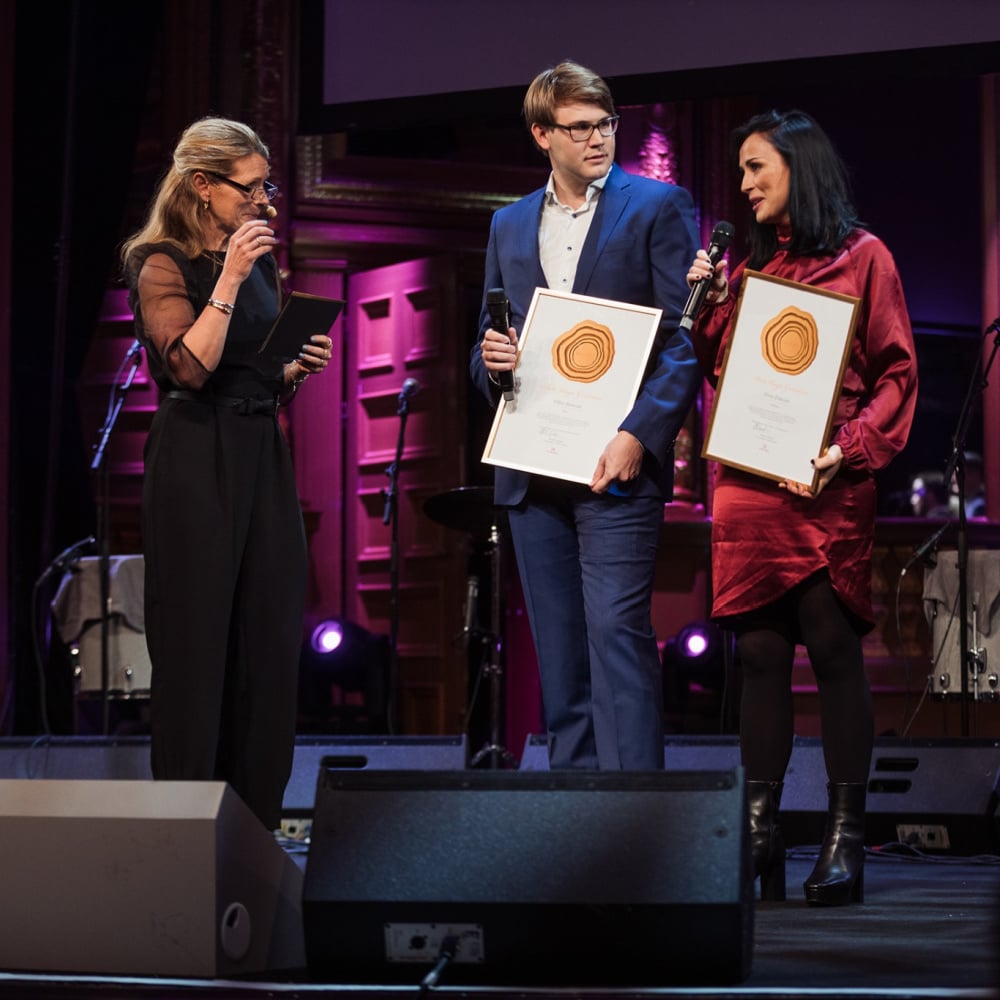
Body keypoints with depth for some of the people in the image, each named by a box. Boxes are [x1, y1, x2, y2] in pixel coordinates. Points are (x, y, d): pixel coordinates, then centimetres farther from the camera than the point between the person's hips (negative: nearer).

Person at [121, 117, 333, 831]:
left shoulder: (261, 263, 15)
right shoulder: (163, 265, -7)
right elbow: (190, 367, -21)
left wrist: (301, 367, 4)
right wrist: (229, 279, -22)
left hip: (262, 453, 7)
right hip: (196, 461, -7)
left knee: (270, 636, 6)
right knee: (196, 644, -3)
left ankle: (256, 818, 14)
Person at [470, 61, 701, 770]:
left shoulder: (659, 207, 1)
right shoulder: (510, 225, 17)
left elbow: (686, 338, -5)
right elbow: (488, 347, 22)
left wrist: (639, 436, -17)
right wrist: (492, 359, -3)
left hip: (616, 465, -5)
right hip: (532, 471, 5)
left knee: (618, 632, -13)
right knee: (558, 650, 8)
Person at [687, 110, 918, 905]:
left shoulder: (860, 256, 4)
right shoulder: (750, 265, 18)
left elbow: (897, 373, -1)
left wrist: (852, 449, -15)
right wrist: (713, 300, 3)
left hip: (823, 489, -5)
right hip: (747, 488, 5)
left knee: (834, 650, -6)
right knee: (761, 655, 3)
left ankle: (846, 840, -3)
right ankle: (760, 837, 4)